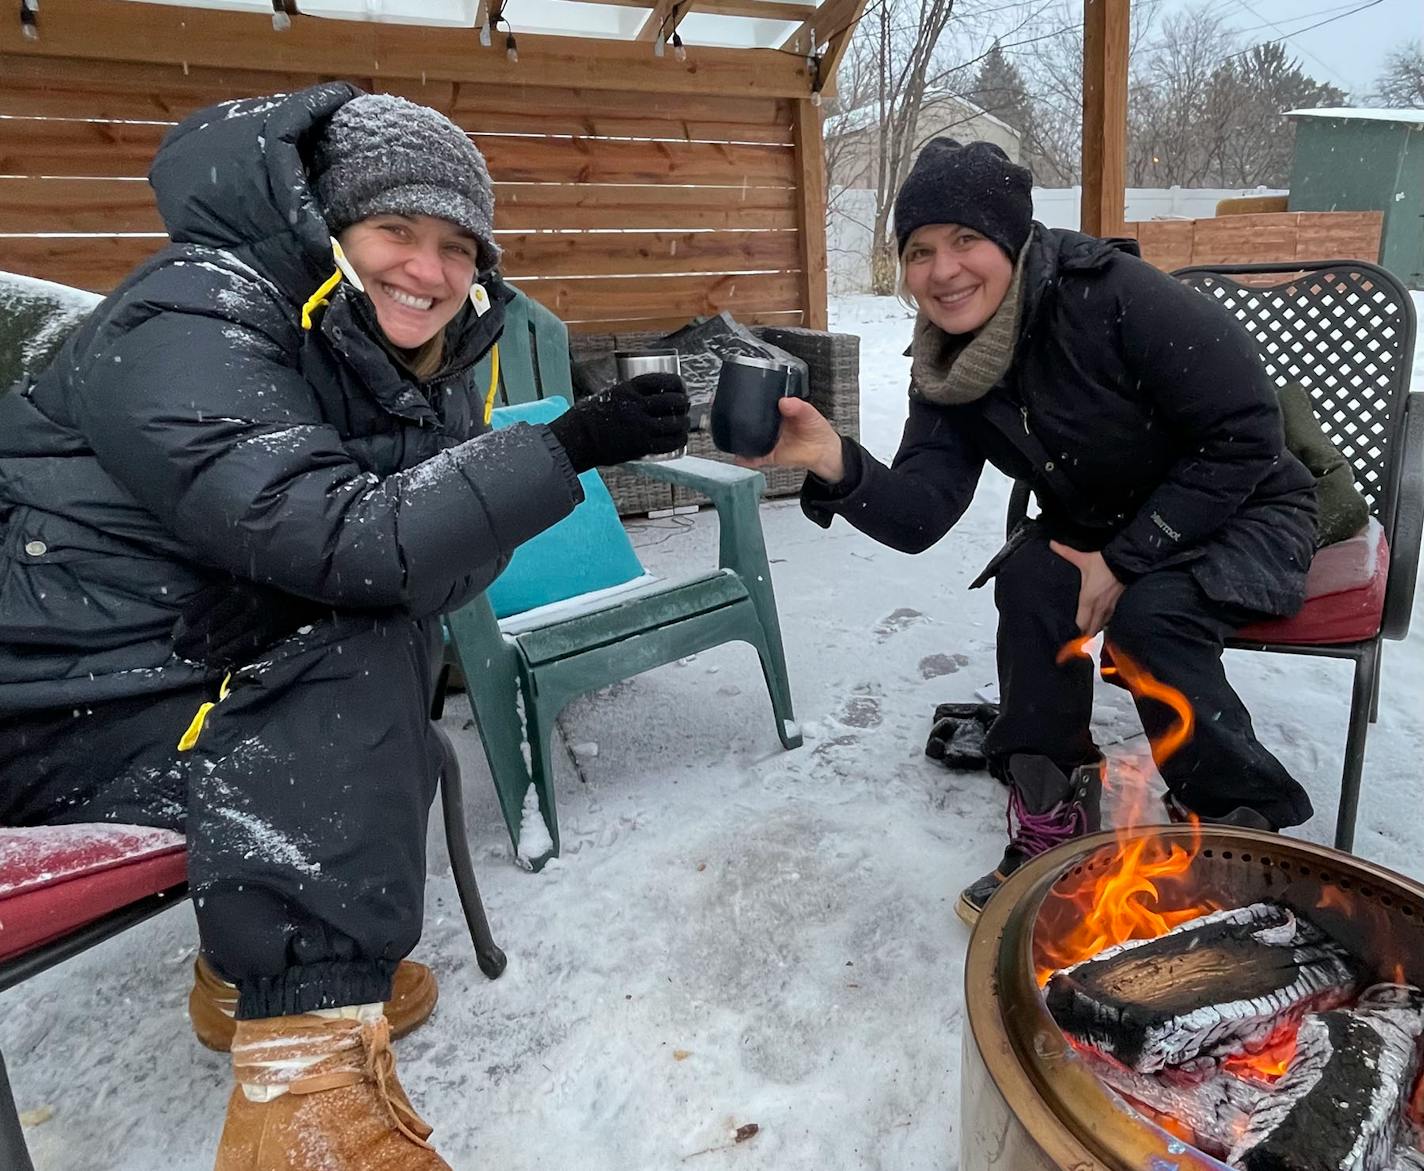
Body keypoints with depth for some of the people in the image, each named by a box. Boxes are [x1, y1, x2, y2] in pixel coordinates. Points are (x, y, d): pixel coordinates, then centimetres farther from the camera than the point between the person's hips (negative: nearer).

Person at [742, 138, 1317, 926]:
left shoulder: (1115, 295, -26)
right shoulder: (946, 369, -9)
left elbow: (1244, 435, -23)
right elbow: (918, 517, -20)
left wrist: (1124, 560, -23)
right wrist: (834, 463, -39)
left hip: (1244, 511, -4)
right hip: (1103, 526, 5)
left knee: (1148, 617, -30)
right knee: (1029, 582, -23)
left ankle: (1245, 828, -4)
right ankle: (1051, 825, -9)